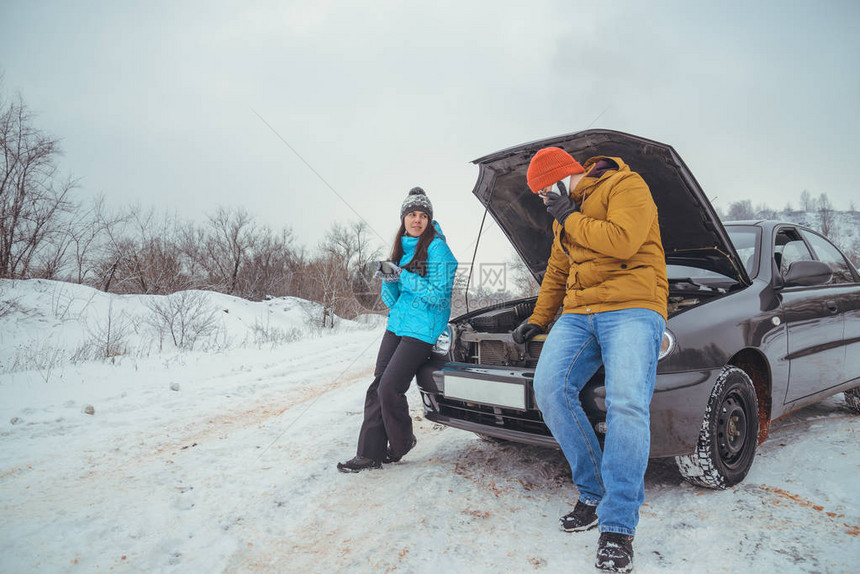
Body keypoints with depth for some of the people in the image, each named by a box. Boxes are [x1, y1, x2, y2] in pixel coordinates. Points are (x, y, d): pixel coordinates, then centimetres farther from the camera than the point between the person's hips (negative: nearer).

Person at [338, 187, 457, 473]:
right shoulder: (401, 249, 14)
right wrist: (388, 281, -7)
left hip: (422, 329, -8)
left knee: (389, 388, -11)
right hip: (396, 324, 8)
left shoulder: (437, 248, -9)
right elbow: (392, 300, 14)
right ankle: (370, 454, 10)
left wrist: (404, 276, -19)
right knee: (377, 386, 3)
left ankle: (402, 442, 15)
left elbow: (438, 295, -16)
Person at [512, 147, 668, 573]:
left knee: (627, 404, -24)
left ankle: (617, 526, -14)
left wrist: (570, 219, -7)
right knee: (549, 387, -14)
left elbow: (622, 241, -19)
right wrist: (537, 320, 33)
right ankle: (594, 492, 0)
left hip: (632, 307, -7)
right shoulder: (565, 216, 25)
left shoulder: (626, 186, -1)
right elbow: (556, 274, 34)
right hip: (579, 312, 7)